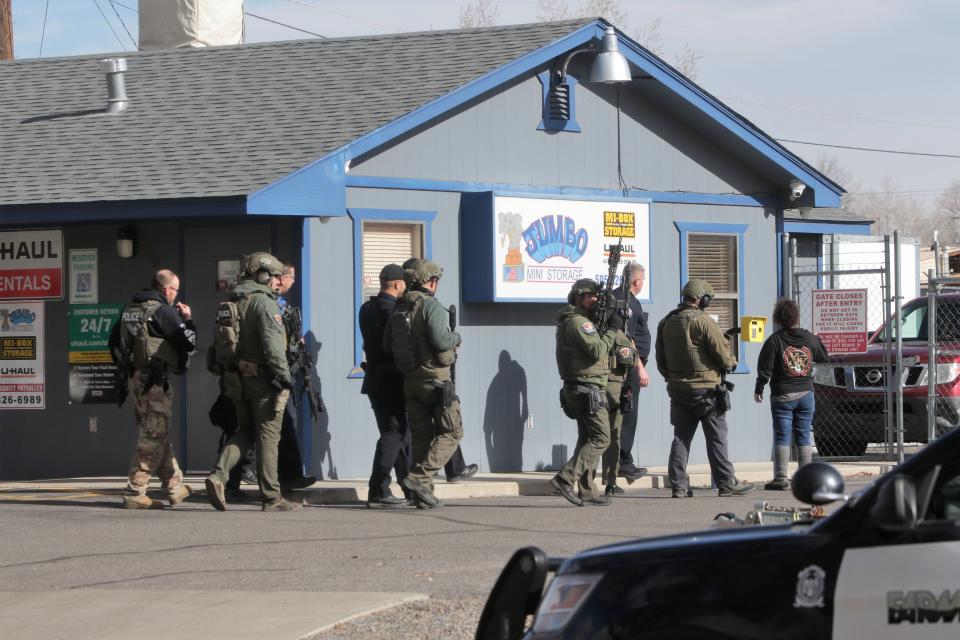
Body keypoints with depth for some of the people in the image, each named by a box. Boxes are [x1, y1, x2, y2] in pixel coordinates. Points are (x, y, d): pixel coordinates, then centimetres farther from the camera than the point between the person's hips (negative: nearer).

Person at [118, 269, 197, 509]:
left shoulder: (130, 309, 12)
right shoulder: (163, 311, -13)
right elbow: (189, 342, -10)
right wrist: (187, 319, 5)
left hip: (135, 378, 9)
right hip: (155, 381, -9)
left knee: (159, 435, 18)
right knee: (153, 438, -5)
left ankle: (175, 487, 28)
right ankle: (134, 494, -8)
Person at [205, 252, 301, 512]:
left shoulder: (233, 303, 14)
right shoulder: (263, 302, -12)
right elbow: (272, 344, -22)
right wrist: (284, 375, -19)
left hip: (240, 377, 8)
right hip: (263, 378, -8)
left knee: (244, 432, 16)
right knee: (268, 436, -1)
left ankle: (218, 475, -5)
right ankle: (272, 497, 3)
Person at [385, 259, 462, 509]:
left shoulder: (399, 309, 9)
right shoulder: (431, 305, -13)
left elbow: (387, 345, 11)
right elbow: (440, 340, -23)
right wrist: (456, 338, -2)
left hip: (410, 381, 7)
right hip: (436, 379, -7)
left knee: (421, 436, 10)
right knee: (451, 432, 0)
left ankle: (424, 494, 8)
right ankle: (419, 477, -15)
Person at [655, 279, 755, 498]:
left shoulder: (666, 322, 8)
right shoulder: (703, 321, -14)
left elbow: (660, 360, 14)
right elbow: (722, 352, -13)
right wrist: (731, 363, 8)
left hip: (676, 388, 6)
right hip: (704, 388, -6)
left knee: (681, 437, 9)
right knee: (716, 437, 0)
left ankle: (679, 485, 5)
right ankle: (727, 484, 3)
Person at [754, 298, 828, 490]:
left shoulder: (774, 341, -8)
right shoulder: (810, 339, 3)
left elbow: (765, 369, -9)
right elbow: (823, 356, 21)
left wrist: (758, 390, 3)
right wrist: (818, 339, 37)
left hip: (782, 396, -3)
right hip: (806, 394, 4)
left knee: (782, 438, -3)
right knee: (803, 438, 8)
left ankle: (781, 479, -8)